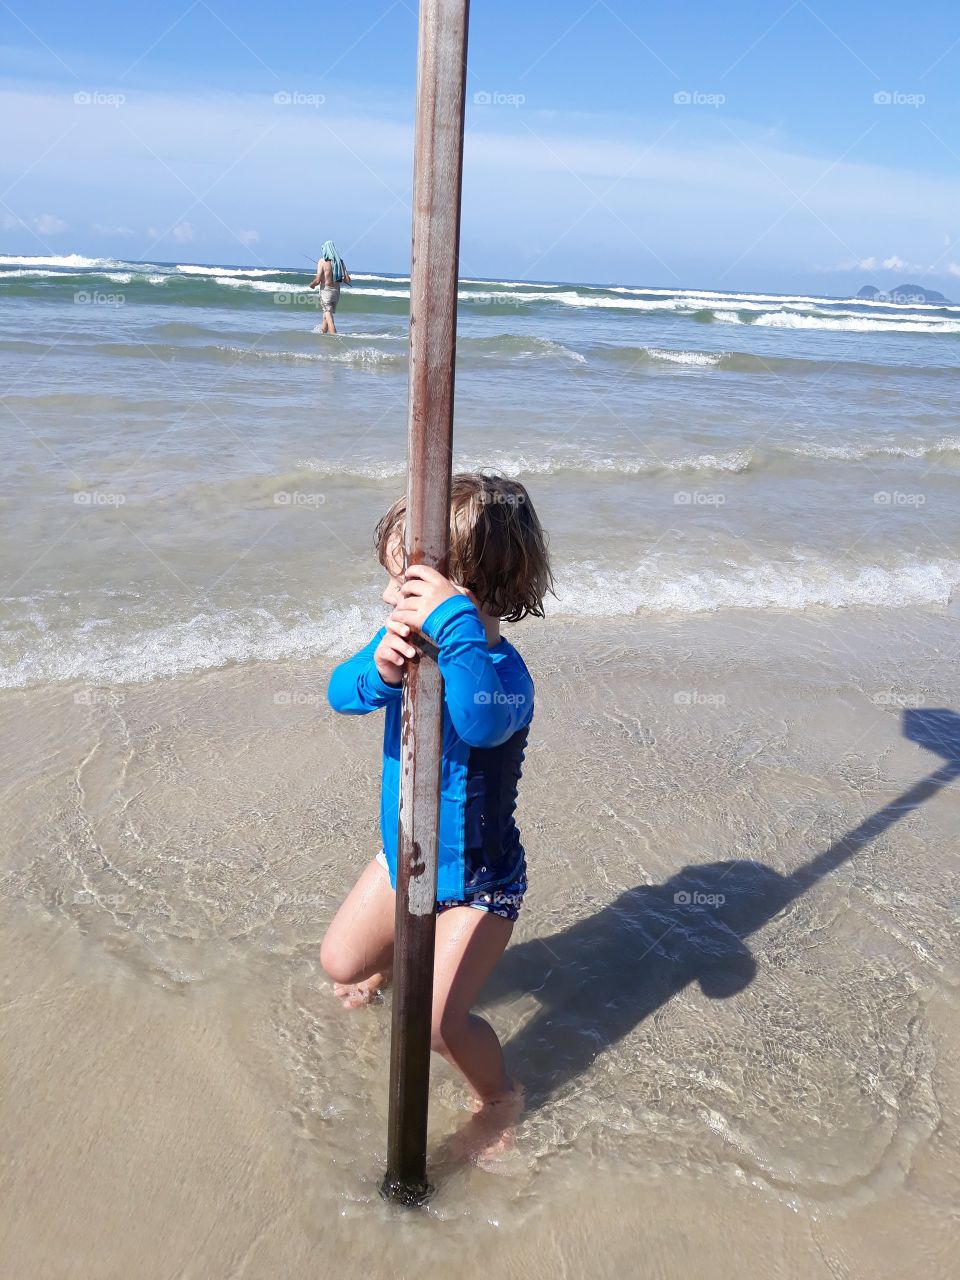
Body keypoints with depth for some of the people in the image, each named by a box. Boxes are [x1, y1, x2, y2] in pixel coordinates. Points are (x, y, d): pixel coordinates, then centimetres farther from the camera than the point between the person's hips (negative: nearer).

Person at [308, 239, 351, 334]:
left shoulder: (323, 261, -10)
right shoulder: (340, 262, 3)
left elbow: (318, 280, -16)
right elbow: (347, 280, 1)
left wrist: (311, 284, 6)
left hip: (326, 291, -6)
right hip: (336, 291, 6)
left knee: (329, 318, -6)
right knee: (326, 316, 21)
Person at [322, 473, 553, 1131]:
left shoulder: (502, 672, -35)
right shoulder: (412, 637, -12)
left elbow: (481, 723, -57)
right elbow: (342, 693, -19)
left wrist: (456, 624, -60)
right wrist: (379, 670, -39)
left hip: (476, 882, -7)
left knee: (438, 1022, -13)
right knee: (340, 963, 20)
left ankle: (500, 1094, 21)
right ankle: (392, 956, 57)